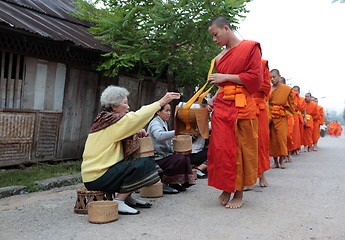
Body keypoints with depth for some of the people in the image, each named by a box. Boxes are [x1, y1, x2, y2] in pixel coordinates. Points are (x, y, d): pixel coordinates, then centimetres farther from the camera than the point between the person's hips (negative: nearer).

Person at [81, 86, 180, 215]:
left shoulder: (105, 119, 14)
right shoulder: (108, 120, -15)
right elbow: (136, 117, -20)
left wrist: (136, 133, 1)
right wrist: (161, 102, -15)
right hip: (97, 178, -10)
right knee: (146, 165, -17)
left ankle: (127, 197, 15)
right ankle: (118, 202, -14)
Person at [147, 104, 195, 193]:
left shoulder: (163, 123, 19)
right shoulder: (155, 123, -14)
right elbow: (159, 136, -37)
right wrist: (175, 132, -43)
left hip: (164, 156, 10)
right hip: (156, 159, -10)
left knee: (185, 158, -4)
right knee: (180, 159, -23)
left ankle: (174, 183, 1)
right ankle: (162, 183, -13)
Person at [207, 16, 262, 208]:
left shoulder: (250, 47, -1)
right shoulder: (220, 57, 16)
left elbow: (255, 79, -7)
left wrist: (226, 77, -9)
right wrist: (213, 99, 10)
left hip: (242, 106, -5)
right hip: (222, 105, 5)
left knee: (241, 149, 0)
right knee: (221, 148, -1)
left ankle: (239, 193, 9)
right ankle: (226, 189, 11)